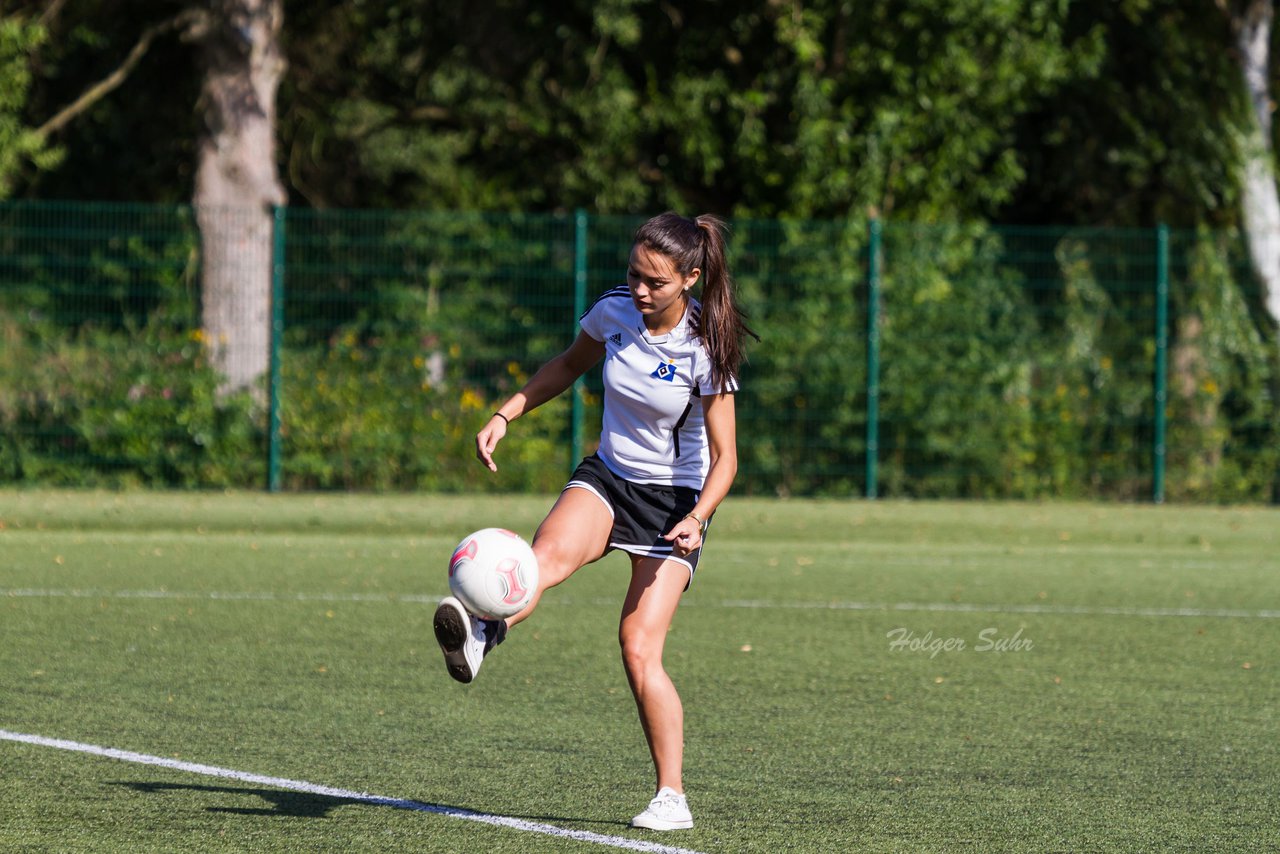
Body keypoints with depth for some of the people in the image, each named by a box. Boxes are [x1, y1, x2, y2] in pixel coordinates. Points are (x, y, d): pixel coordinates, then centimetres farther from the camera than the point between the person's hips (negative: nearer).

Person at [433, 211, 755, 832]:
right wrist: (505, 415, 7)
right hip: (605, 478, 4)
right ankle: (479, 634, -61)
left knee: (639, 646, -14)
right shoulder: (614, 312, -7)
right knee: (550, 553, -31)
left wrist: (698, 517, -32)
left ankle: (672, 797, -4)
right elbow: (570, 364, 15)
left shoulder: (706, 350, -18)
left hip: (675, 498, -4)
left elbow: (725, 456, -16)